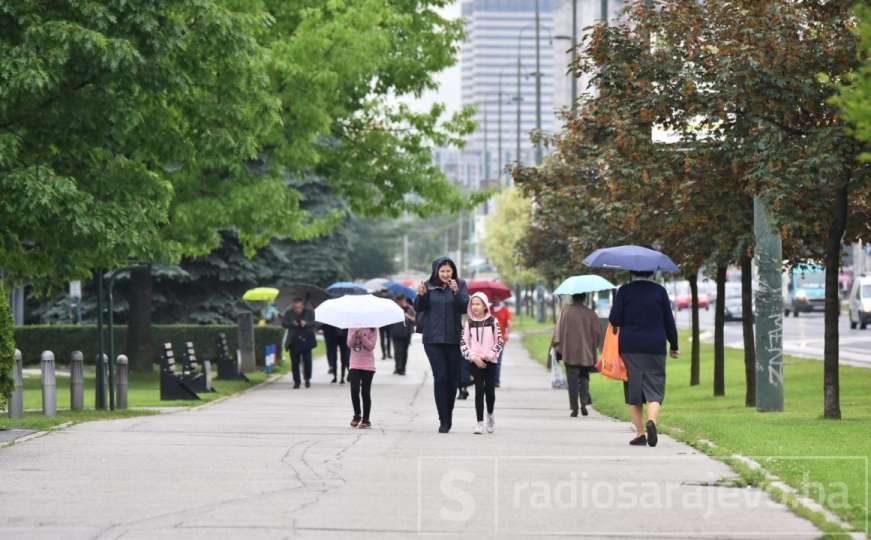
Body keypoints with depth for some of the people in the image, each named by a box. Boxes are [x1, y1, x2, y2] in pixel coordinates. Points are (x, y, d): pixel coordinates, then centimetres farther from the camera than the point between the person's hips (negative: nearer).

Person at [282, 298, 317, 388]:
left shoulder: (309, 312, 6)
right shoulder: (289, 313, 9)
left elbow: (314, 323, -3)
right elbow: (284, 323, 0)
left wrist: (306, 324, -23)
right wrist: (292, 324, -19)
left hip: (306, 340, -1)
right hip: (294, 342, 1)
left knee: (307, 360, -10)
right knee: (295, 362, 1)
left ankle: (307, 379, 7)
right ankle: (296, 381, 10)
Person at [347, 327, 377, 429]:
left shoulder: (371, 330, -1)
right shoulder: (352, 329, 5)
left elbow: (371, 346, -9)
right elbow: (350, 344, -5)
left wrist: (362, 336, -21)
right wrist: (355, 333, -20)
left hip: (368, 366, -1)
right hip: (355, 364, 1)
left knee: (365, 393, 3)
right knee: (354, 390, -11)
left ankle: (366, 420, 12)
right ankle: (357, 415, 9)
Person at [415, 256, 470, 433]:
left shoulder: (460, 285, 3)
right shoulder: (429, 286, 4)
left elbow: (465, 307, -8)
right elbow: (418, 308, 1)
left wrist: (456, 292, -24)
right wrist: (421, 295, -19)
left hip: (454, 338, 1)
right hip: (433, 339, -1)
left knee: (453, 378, 5)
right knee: (440, 377, -9)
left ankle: (448, 414, 25)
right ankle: (444, 420, -8)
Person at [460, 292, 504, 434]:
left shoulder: (493, 321, 1)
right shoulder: (468, 323, 3)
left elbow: (499, 342, 2)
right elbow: (463, 343, 1)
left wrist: (488, 355, -9)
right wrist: (474, 357, -10)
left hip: (490, 360, 0)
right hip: (475, 362, 0)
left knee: (490, 389, -1)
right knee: (479, 389, -7)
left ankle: (490, 414, 26)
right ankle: (480, 422, -4)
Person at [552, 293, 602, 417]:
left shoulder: (566, 311, -4)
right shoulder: (590, 313, -1)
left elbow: (559, 330, -5)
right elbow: (597, 332, -1)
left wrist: (558, 349, 3)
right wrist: (593, 347, 15)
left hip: (570, 352, -2)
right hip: (586, 353, 2)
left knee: (572, 380, 2)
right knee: (584, 378, 15)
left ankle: (574, 408, -3)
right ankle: (584, 403, -4)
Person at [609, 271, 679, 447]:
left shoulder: (624, 291, -1)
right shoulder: (659, 291, 2)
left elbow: (614, 320, -5)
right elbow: (669, 321, 4)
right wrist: (674, 346, 14)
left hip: (630, 348, 0)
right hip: (655, 347, 0)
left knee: (633, 391, 6)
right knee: (654, 389, 2)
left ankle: (640, 433, 4)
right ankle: (651, 420, -24)